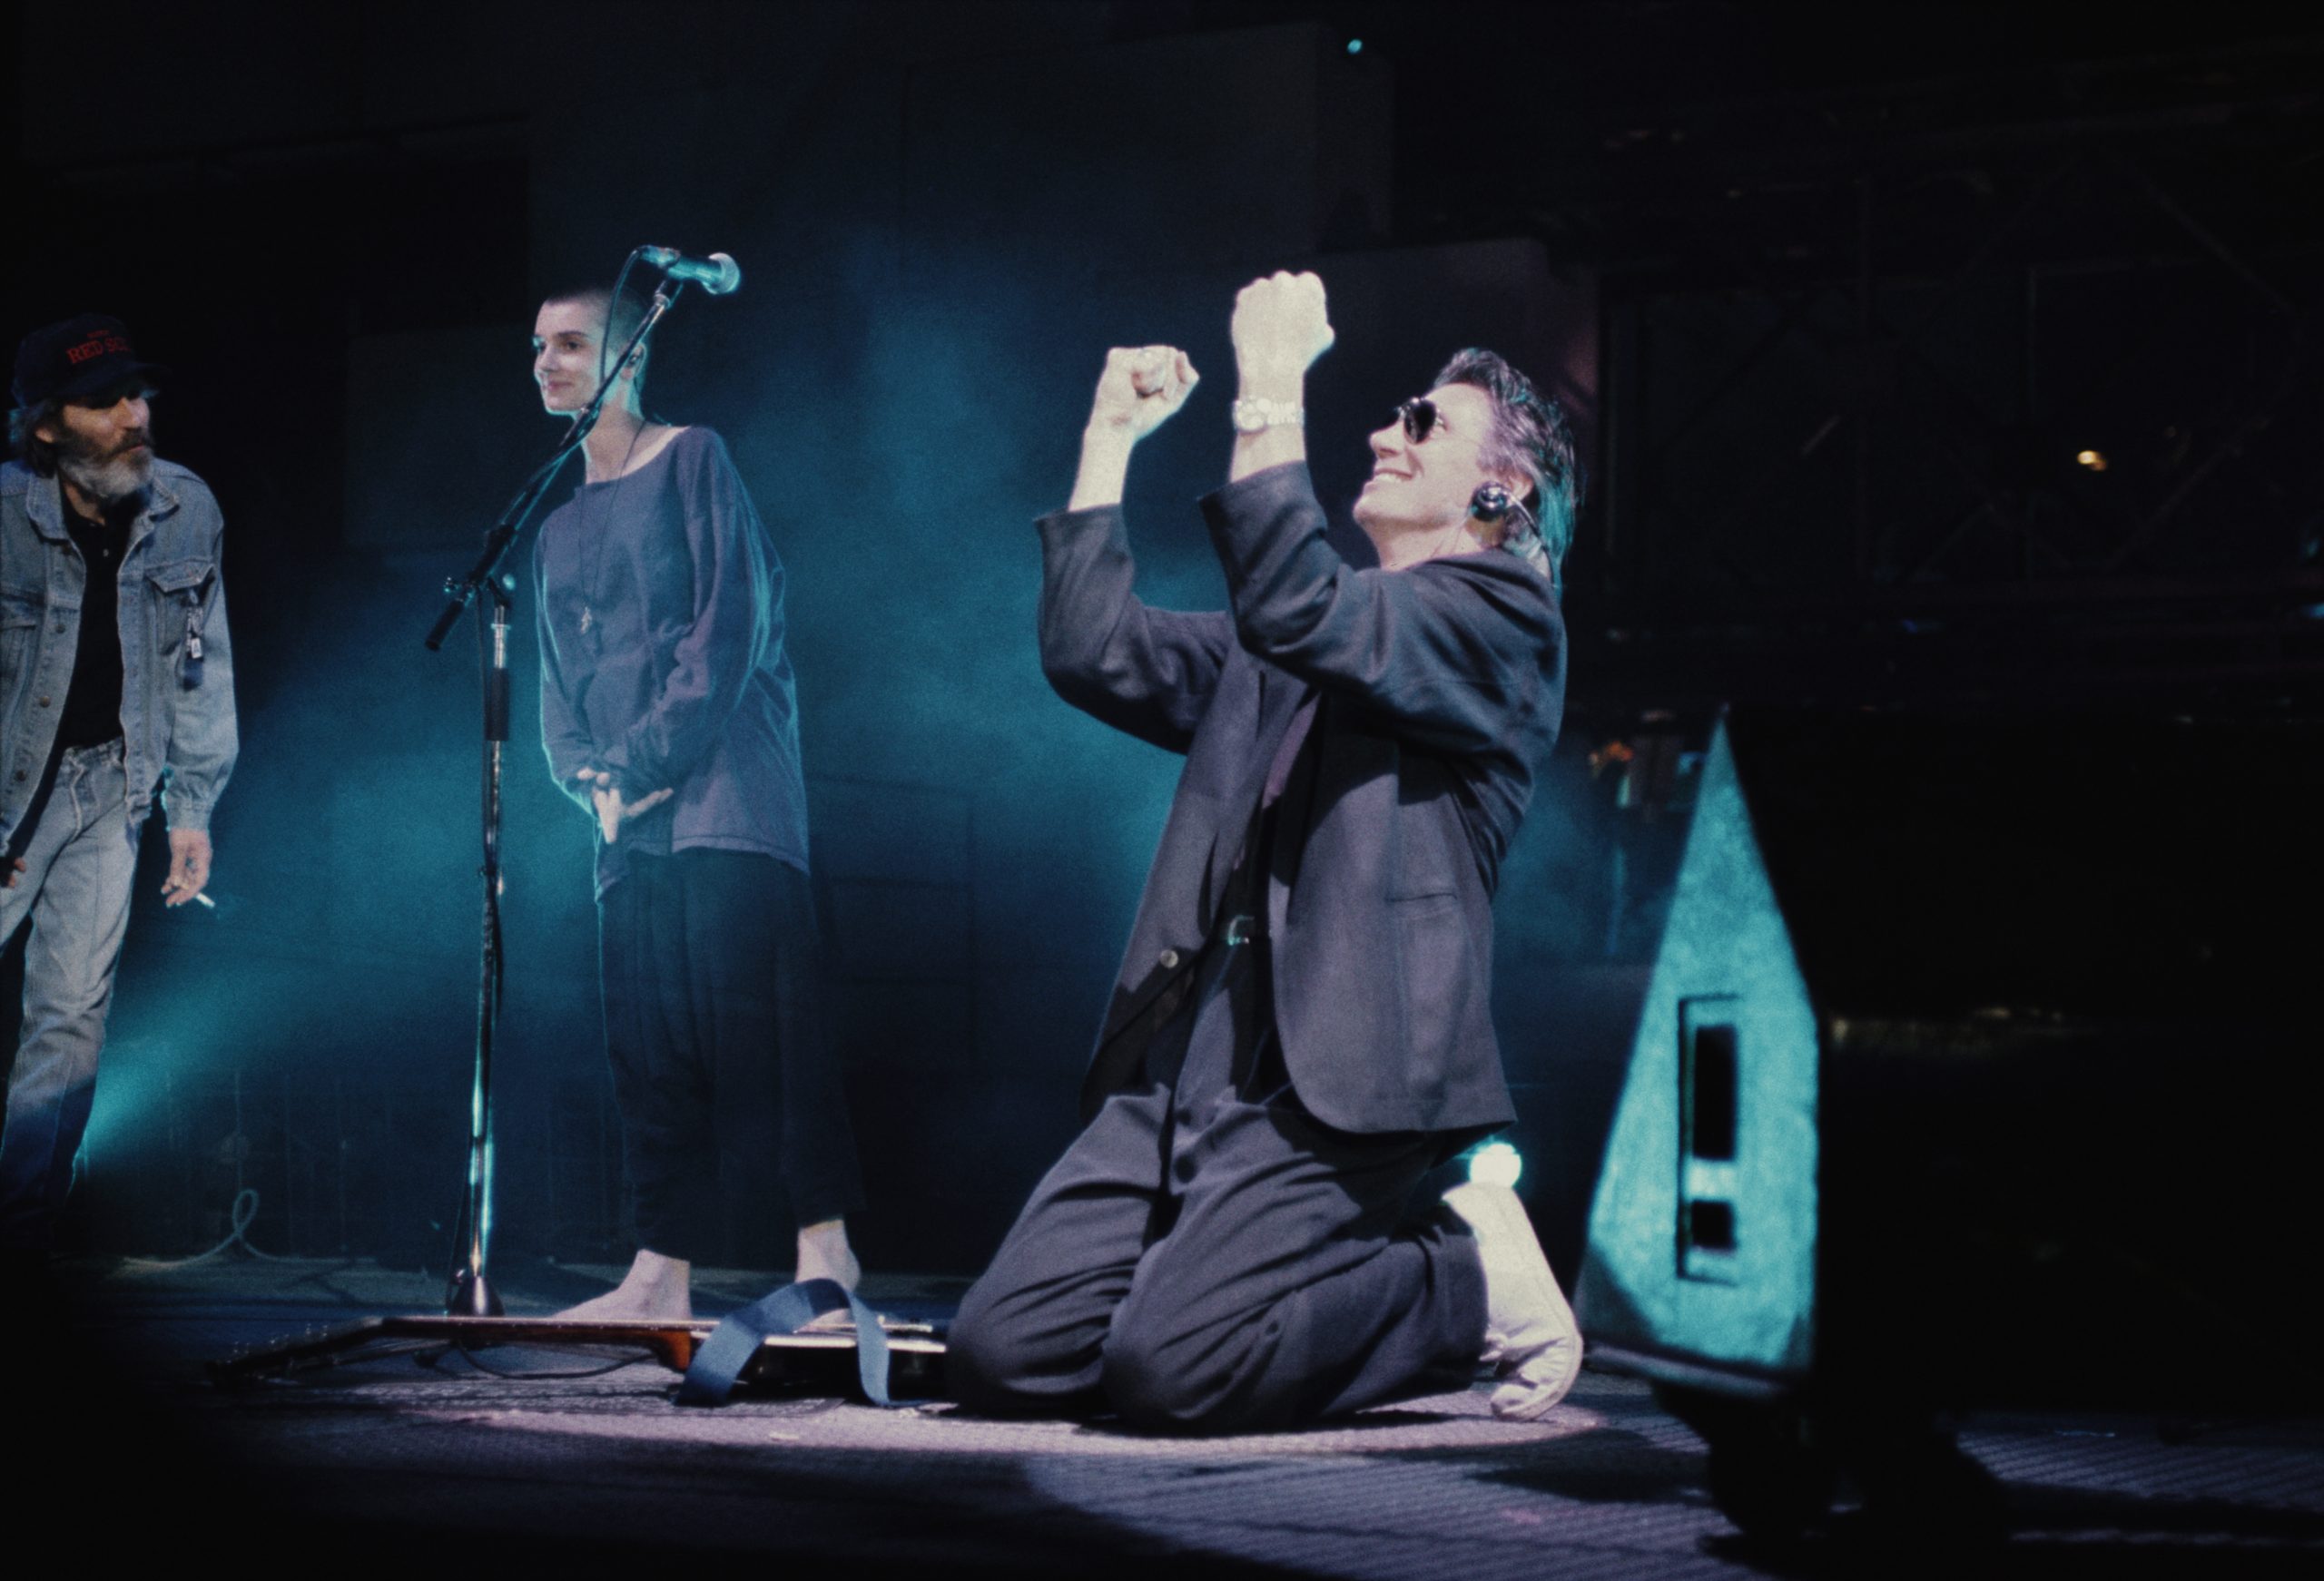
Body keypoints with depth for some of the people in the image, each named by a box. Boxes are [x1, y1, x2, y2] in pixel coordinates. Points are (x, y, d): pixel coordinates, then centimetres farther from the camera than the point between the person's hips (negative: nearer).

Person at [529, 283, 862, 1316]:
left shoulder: (690, 463, 2)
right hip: (628, 824, 6)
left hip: (725, 794, -6)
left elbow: (731, 624, -7)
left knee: (754, 1012, -15)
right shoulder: (559, 526, 21)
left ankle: (823, 1242, -14)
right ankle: (663, 1273, 1)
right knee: (645, 1045, 1)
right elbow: (556, 687, 22)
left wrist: (643, 765, -10)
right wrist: (589, 780, 2)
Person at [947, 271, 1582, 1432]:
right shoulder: (1278, 648, 26)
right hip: (1187, 1065, 8)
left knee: (1170, 1372, -24)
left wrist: (1271, 396, -14)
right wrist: (1111, 437, 20)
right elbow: (1091, 652, 18)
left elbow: (1298, 612, -15)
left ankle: (1472, 1277, 1)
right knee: (998, 1355, -6)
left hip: (1335, 1074, -8)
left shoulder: (1500, 615, 2)